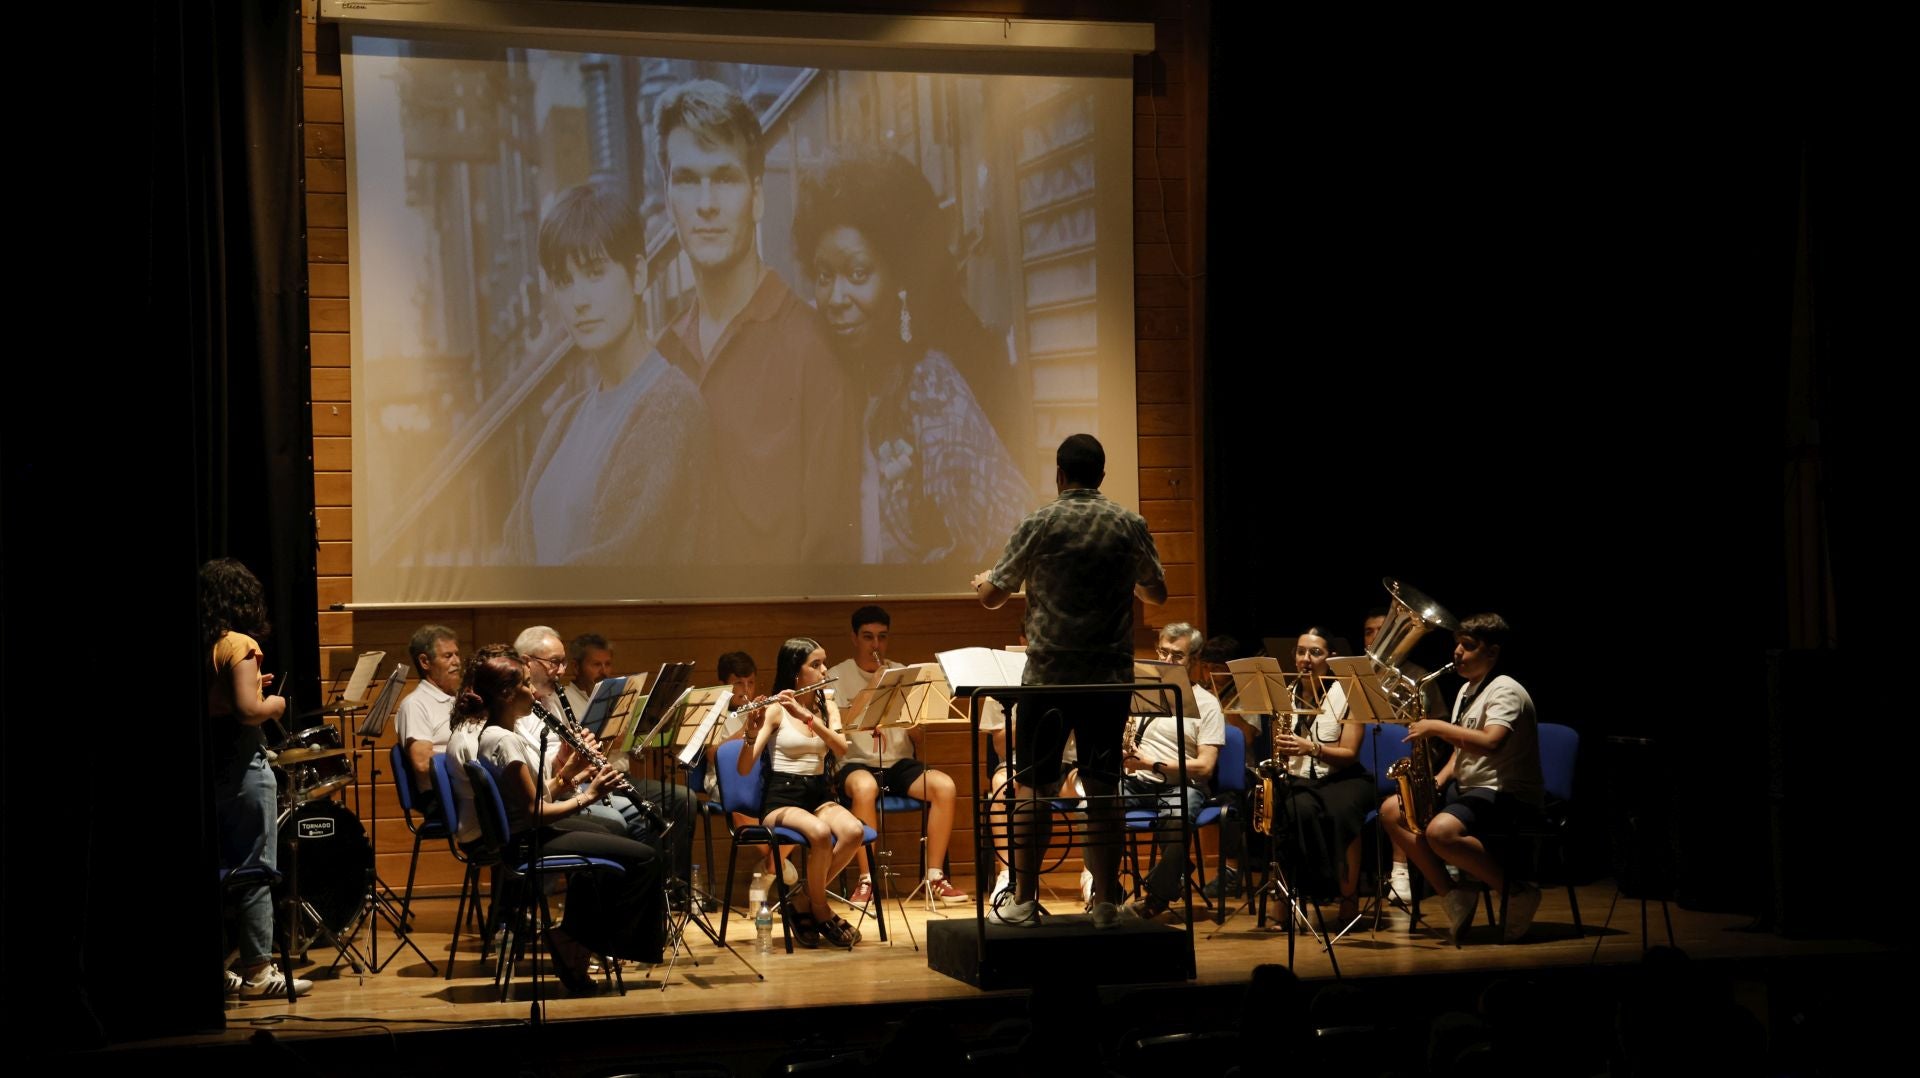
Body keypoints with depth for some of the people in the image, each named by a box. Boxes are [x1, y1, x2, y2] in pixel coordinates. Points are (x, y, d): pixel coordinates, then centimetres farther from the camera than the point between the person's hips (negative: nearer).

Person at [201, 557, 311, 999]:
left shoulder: (199, 647, 7)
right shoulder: (240, 646, -13)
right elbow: (248, 711, -22)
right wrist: (275, 704, -2)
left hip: (207, 765, 7)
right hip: (241, 766, -7)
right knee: (256, 871, 0)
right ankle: (258, 971, 4)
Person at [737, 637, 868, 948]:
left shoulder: (827, 708, 11)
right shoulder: (775, 710, -4)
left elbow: (841, 748, -10)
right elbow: (744, 769, -12)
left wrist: (806, 716, -22)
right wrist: (752, 731, -31)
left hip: (819, 794, 5)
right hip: (781, 797, -5)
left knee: (854, 832, -29)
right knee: (820, 833, -36)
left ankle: (803, 901, -9)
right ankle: (820, 911, -11)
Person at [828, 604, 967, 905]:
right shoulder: (837, 676, 4)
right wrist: (872, 685, -17)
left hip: (899, 763, 4)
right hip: (856, 764, -3)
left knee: (944, 785, -26)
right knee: (864, 787, -39)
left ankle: (935, 877, -17)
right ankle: (866, 881, -29)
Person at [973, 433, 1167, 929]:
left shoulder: (1039, 525, -6)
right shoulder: (1130, 526, 2)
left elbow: (991, 596, 0)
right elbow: (1156, 592, 15)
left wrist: (982, 583, 24)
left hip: (1049, 675, -2)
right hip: (1110, 677, 2)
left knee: (1031, 785, 4)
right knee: (1102, 787, 5)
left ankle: (1023, 900, 5)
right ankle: (1106, 902, 6)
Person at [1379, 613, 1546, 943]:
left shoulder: (1505, 691, -14)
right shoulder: (1467, 690, 15)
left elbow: (1489, 744, -32)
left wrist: (1437, 727, -25)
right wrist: (1437, 781, 3)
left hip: (1508, 795, -10)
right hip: (1467, 788, 10)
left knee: (1440, 831, -34)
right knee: (1391, 811, 1)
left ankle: (1517, 893, -17)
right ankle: (1453, 894, -2)